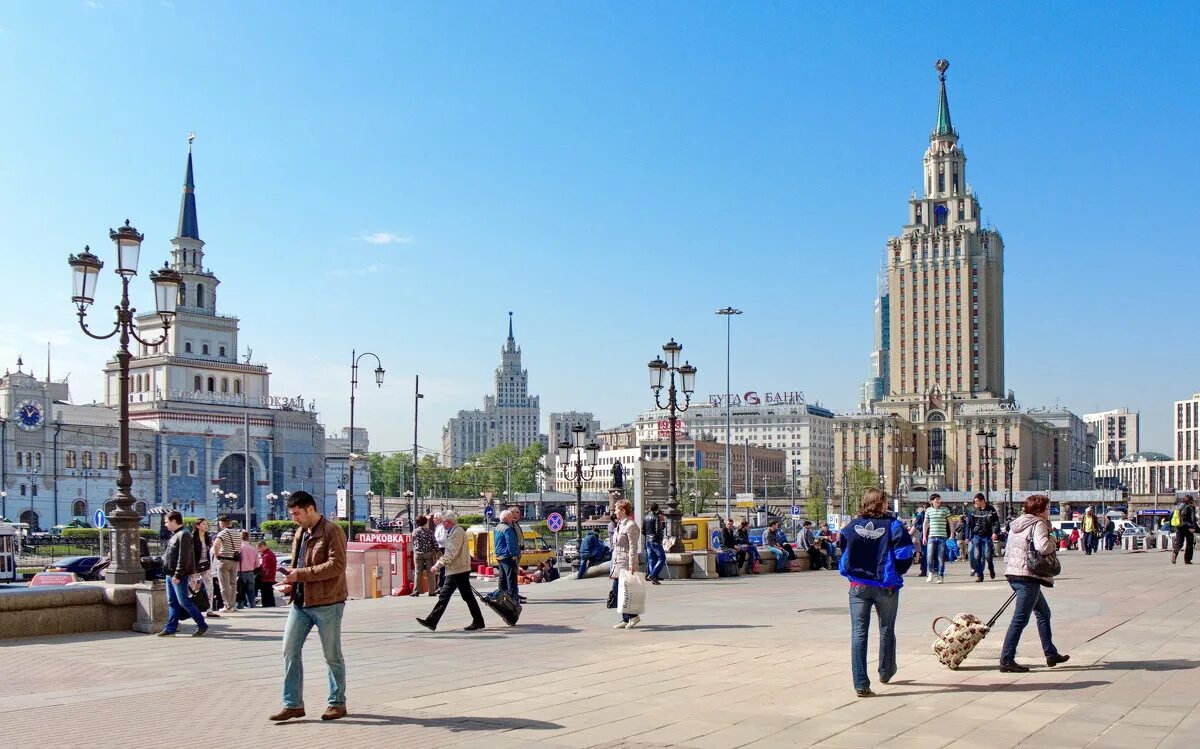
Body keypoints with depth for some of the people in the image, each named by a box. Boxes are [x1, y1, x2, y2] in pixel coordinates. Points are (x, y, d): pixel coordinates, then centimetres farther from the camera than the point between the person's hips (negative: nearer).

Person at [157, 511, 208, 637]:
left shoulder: (183, 535, -14)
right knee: (172, 603, 9)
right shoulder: (175, 535, 17)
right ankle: (170, 629, 12)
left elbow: (183, 558, -21)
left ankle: (202, 625, 0)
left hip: (179, 576, -10)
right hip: (170, 575, 10)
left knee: (184, 602, -7)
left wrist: (178, 575, -24)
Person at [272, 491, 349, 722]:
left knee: (332, 655, 5)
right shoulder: (300, 534, 15)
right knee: (290, 650, 3)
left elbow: (336, 566, -22)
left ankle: (337, 703, 18)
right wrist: (289, 582, 4)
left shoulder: (332, 532, -12)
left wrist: (300, 574, -23)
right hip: (300, 601, 8)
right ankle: (293, 704, 10)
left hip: (327, 603, -8)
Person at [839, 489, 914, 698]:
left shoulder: (852, 527, 0)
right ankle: (886, 672, 38)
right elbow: (904, 556, -11)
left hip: (858, 586, 1)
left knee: (858, 633, 0)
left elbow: (843, 553, 5)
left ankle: (861, 684, -6)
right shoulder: (893, 526, -9)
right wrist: (895, 573, 6)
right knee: (886, 631, 19)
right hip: (886, 586, -1)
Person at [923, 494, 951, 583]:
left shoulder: (945, 510, 3)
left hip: (942, 537, -1)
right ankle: (932, 572, 14)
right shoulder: (928, 510, 8)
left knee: (941, 558, 1)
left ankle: (940, 576, 11)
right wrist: (924, 536, 10)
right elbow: (925, 524, 14)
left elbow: (950, 523, 7)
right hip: (931, 536, 1)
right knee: (929, 556, -7)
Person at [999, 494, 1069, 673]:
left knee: (1043, 612, 22)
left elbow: (1008, 551, 20)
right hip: (1028, 576, -10)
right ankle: (1006, 660, -11)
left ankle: (1051, 654, 29)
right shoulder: (1038, 524, -9)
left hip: (1013, 573, 10)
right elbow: (1042, 547, -26)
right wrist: (1052, 542, -6)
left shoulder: (1016, 525, 18)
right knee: (1020, 618, -9)